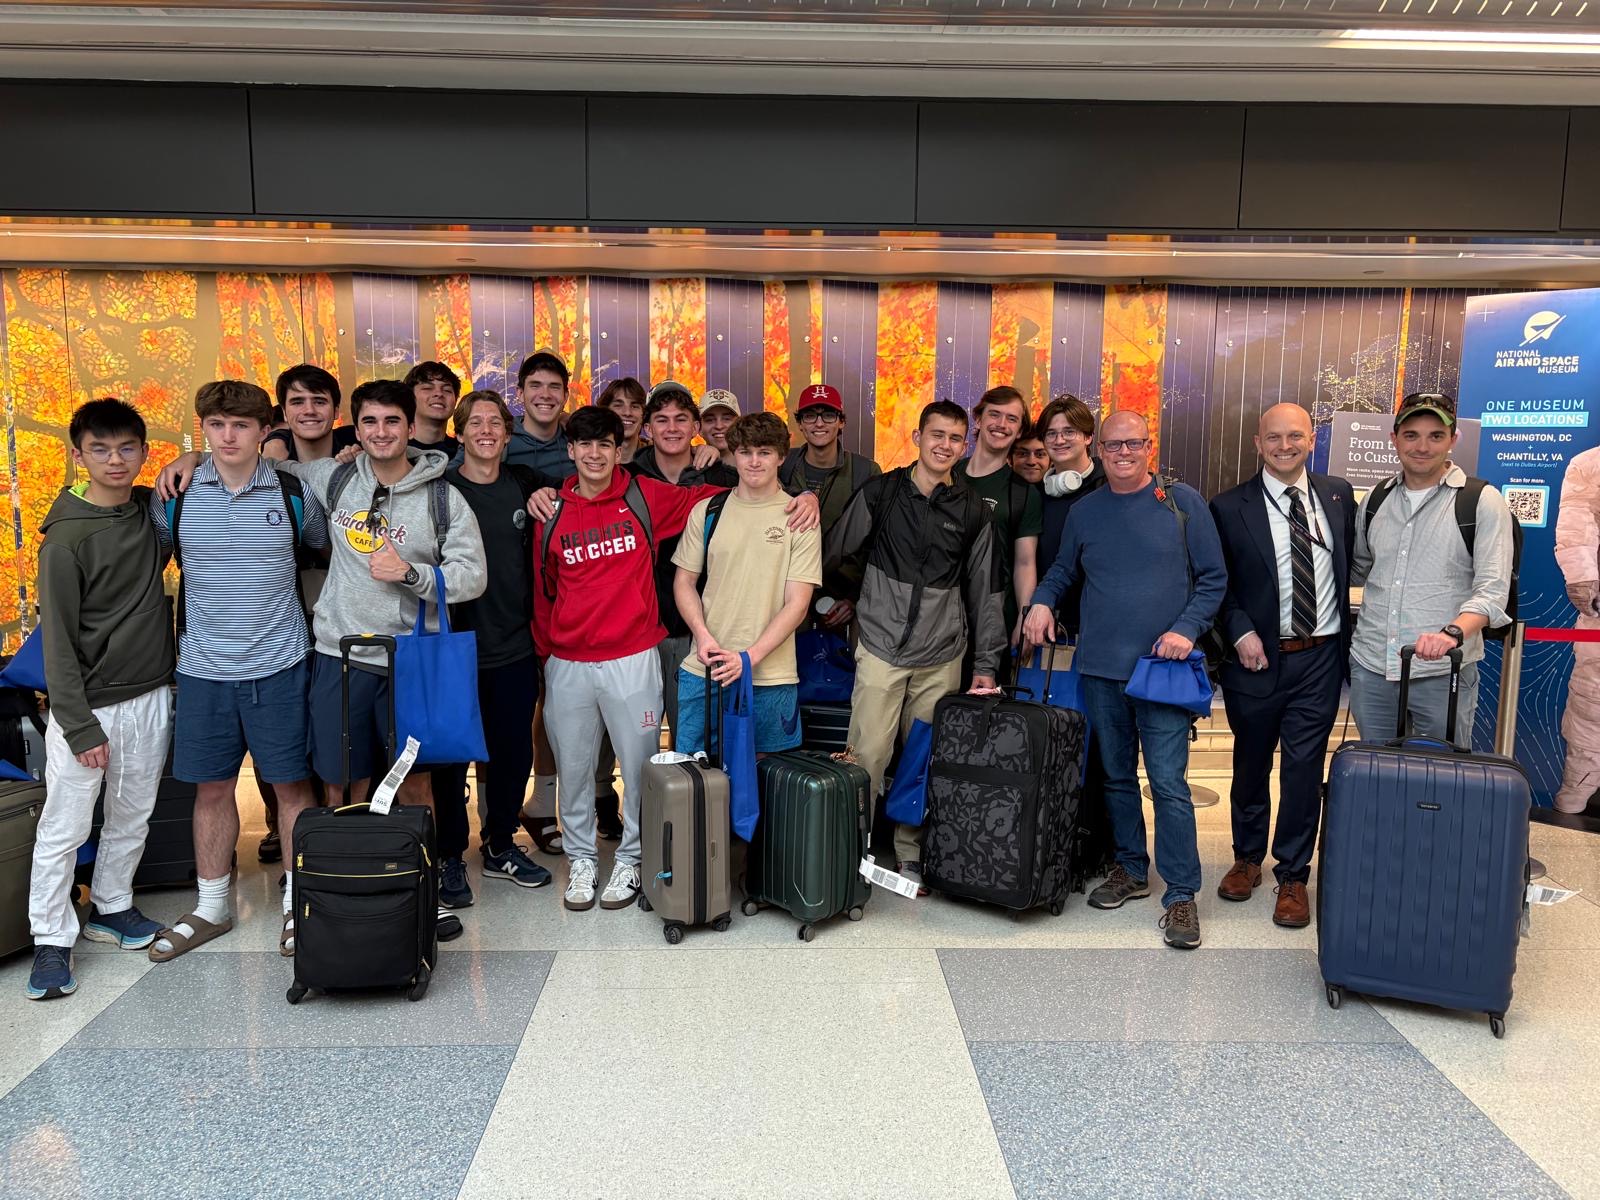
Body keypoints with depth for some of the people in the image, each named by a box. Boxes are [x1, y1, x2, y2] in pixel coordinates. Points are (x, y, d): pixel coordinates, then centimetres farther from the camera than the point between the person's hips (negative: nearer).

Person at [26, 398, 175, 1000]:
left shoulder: (154, 511, 3)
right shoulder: (66, 537, -12)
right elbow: (58, 640, -12)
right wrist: (79, 726, -15)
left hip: (150, 697, 5)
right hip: (86, 704, -5)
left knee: (133, 816, 16)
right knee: (63, 827, 2)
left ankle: (111, 906, 34)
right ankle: (52, 940, 15)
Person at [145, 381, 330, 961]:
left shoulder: (294, 495, -2)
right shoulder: (174, 497, 0)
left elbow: (327, 551, 14)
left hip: (279, 667, -1)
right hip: (203, 670, 2)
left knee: (291, 782, 4)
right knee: (212, 787, 10)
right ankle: (209, 908, 26)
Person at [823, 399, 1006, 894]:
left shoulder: (972, 511, 5)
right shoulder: (879, 492, 0)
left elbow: (985, 593, 9)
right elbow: (836, 557, 9)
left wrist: (986, 663, 7)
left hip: (942, 657, 2)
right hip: (881, 649, -2)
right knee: (867, 756, -5)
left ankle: (911, 854, 22)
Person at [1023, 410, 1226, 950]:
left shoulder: (1183, 502, -1)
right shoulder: (1085, 510, 8)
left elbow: (1213, 578, 1)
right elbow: (1063, 569, 21)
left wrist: (1187, 628, -12)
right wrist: (1042, 601, 2)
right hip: (1100, 666, 4)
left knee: (1168, 783, -6)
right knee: (1117, 776, 14)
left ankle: (1181, 894, 4)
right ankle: (1131, 869, 29)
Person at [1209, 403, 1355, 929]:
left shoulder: (1338, 495, 4)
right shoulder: (1230, 507, -5)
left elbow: (1350, 566, 9)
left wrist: (1347, 638, 2)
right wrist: (1242, 633, -13)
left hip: (1320, 657, 1)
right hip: (1258, 657, -1)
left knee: (1304, 767, 4)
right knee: (1251, 763, 14)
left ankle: (1293, 876, 19)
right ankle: (1248, 857, 35)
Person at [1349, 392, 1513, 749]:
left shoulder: (1482, 501, -3)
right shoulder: (1375, 499, 10)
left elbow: (1492, 589, -13)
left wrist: (1452, 632, -29)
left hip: (1442, 672, -4)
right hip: (1370, 667, 4)